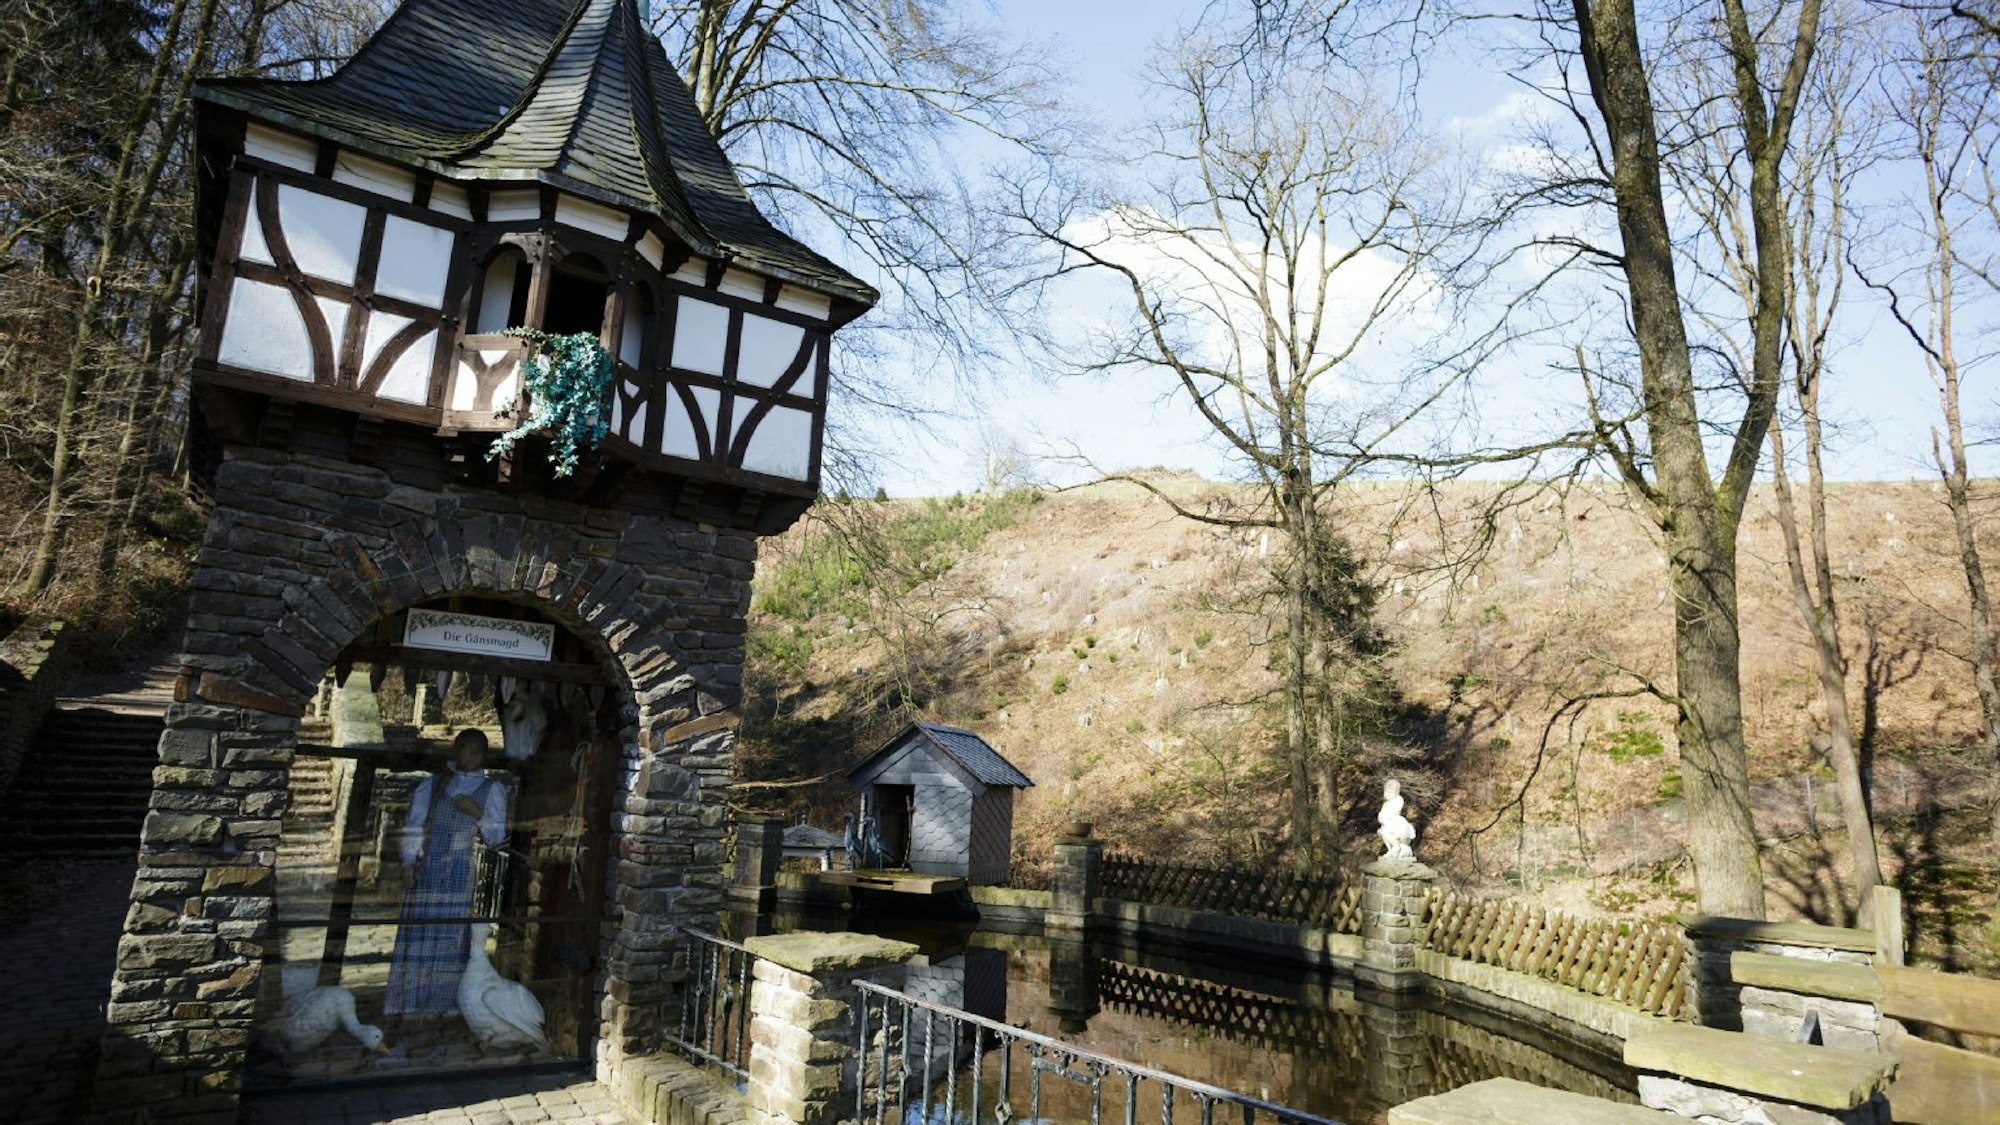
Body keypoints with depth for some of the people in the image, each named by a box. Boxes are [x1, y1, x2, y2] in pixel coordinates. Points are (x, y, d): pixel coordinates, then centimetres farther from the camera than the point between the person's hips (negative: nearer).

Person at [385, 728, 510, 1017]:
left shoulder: (492, 789, 11)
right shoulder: (432, 784, 16)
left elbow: (498, 836, 5)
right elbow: (413, 825, 11)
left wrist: (478, 814, -10)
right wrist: (409, 861, -1)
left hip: (465, 876, -1)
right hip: (428, 871, 2)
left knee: (455, 937, -5)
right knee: (418, 936, -1)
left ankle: (446, 1002, 0)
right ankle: (408, 1002, 6)